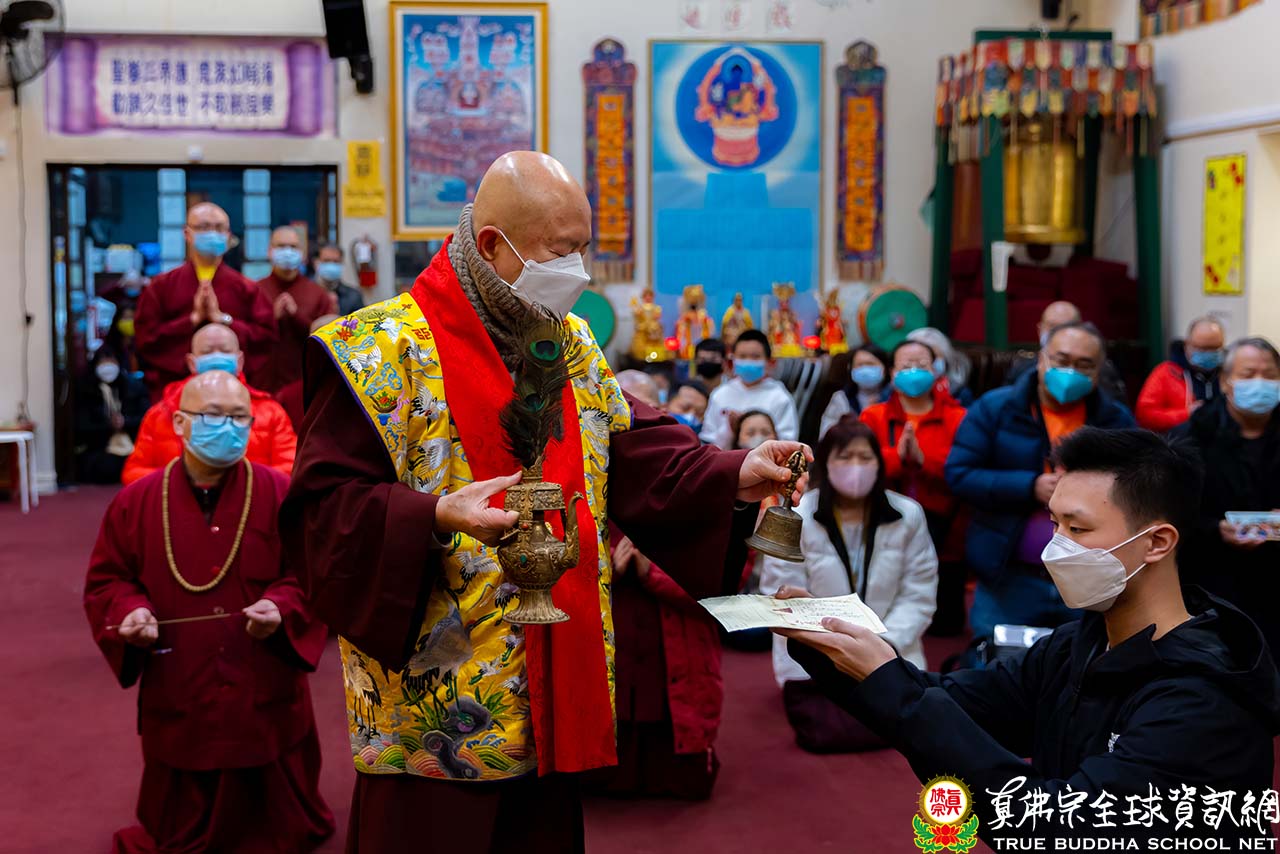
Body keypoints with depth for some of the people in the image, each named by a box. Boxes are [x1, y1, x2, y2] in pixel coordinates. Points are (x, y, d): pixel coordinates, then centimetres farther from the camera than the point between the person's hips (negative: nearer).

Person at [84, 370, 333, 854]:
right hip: (178, 705, 1)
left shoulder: (280, 495, -5)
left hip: (266, 702, -1)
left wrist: (282, 608, -21)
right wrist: (130, 611, -14)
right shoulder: (135, 502, -1)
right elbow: (105, 582, 6)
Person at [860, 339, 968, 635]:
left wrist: (924, 460, -25)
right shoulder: (873, 417, 6)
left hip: (943, 538, 0)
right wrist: (896, 457, -24)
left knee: (946, 624, 5)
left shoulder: (958, 418, 2)